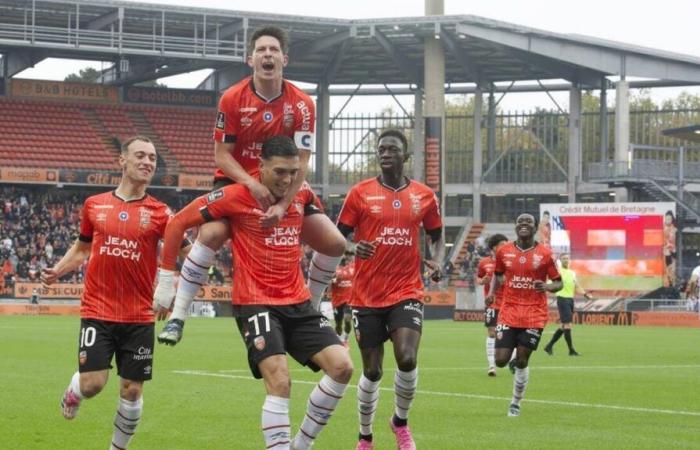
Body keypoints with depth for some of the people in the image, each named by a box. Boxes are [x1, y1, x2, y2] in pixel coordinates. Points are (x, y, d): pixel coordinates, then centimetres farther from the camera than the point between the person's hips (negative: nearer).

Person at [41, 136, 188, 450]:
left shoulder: (159, 212, 0)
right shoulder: (94, 205, 4)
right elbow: (82, 247, 18)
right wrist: (57, 271, 4)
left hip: (139, 317, 0)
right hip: (97, 312, 0)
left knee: (132, 390, 3)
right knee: (92, 383, -10)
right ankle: (73, 394, 27)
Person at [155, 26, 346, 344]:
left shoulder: (302, 104, -10)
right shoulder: (232, 99, -12)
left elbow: (300, 162, -12)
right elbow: (221, 153, -10)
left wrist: (283, 205, -26)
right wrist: (251, 183, -27)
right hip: (236, 183, -3)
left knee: (333, 242, -6)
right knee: (211, 234, -30)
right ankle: (177, 317, -24)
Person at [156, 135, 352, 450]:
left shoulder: (303, 194, 5)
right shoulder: (236, 196, -10)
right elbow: (178, 222, -3)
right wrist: (167, 275, -1)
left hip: (298, 303, 6)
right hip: (256, 304, -6)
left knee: (342, 366, -7)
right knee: (280, 382, -21)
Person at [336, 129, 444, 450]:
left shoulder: (424, 196, 5)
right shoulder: (360, 193, 0)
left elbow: (436, 237, 18)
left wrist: (437, 261, -3)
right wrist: (355, 248, -20)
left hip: (407, 293, 0)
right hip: (367, 296, 0)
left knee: (407, 360, -19)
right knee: (372, 371, 3)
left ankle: (401, 422, 8)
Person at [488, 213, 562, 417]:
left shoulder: (544, 254, -2)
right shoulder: (504, 252, 4)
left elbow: (558, 282, 4)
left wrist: (547, 287, -19)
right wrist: (492, 292, 2)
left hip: (534, 314, -2)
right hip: (509, 311, 2)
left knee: (522, 362, -2)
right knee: (500, 360, -7)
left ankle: (516, 403, 16)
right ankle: (515, 361, 31)